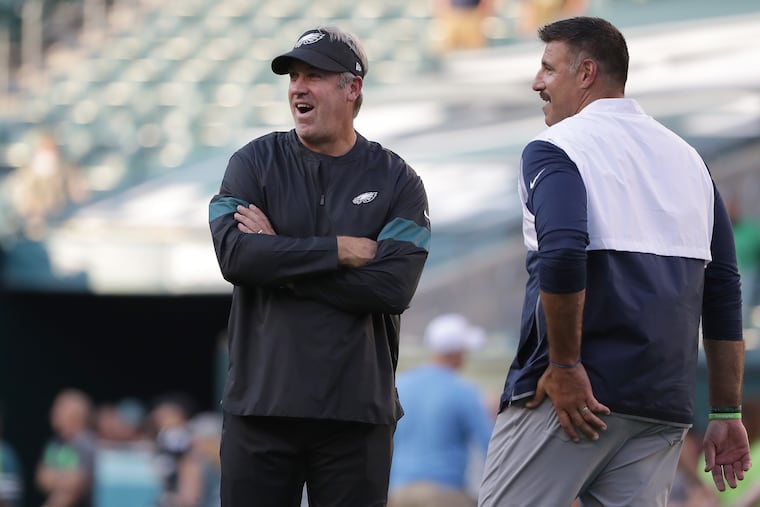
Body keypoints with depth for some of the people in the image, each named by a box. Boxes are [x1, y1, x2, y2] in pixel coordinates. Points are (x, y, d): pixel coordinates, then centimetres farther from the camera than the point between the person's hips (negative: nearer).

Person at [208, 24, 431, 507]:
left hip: (357, 410, 0)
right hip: (261, 402, 1)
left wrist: (280, 257, -9)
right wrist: (340, 250, -11)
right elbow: (235, 256, -10)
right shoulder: (255, 162, 7)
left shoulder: (396, 180, 5)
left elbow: (394, 286, -10)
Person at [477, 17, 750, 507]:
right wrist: (727, 414, 18)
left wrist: (565, 366, -14)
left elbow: (561, 256, -23)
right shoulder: (686, 157, 17)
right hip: (664, 405, 6)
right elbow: (724, 291, 16)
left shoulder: (553, 151, -4)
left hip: (569, 394, -6)